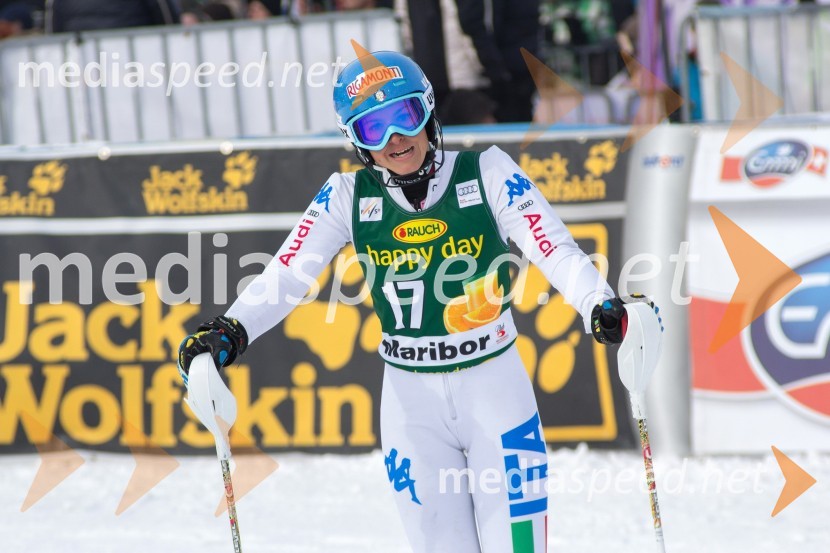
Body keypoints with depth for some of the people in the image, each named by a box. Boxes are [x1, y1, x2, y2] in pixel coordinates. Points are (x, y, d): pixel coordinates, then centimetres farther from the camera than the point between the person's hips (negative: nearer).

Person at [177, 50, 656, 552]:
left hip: (495, 387, -1)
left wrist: (603, 309, -32)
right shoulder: (348, 197, -1)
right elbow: (287, 275, -9)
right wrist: (231, 330, -26)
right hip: (413, 401, 1)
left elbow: (556, 250, -15)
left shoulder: (486, 173, -7)